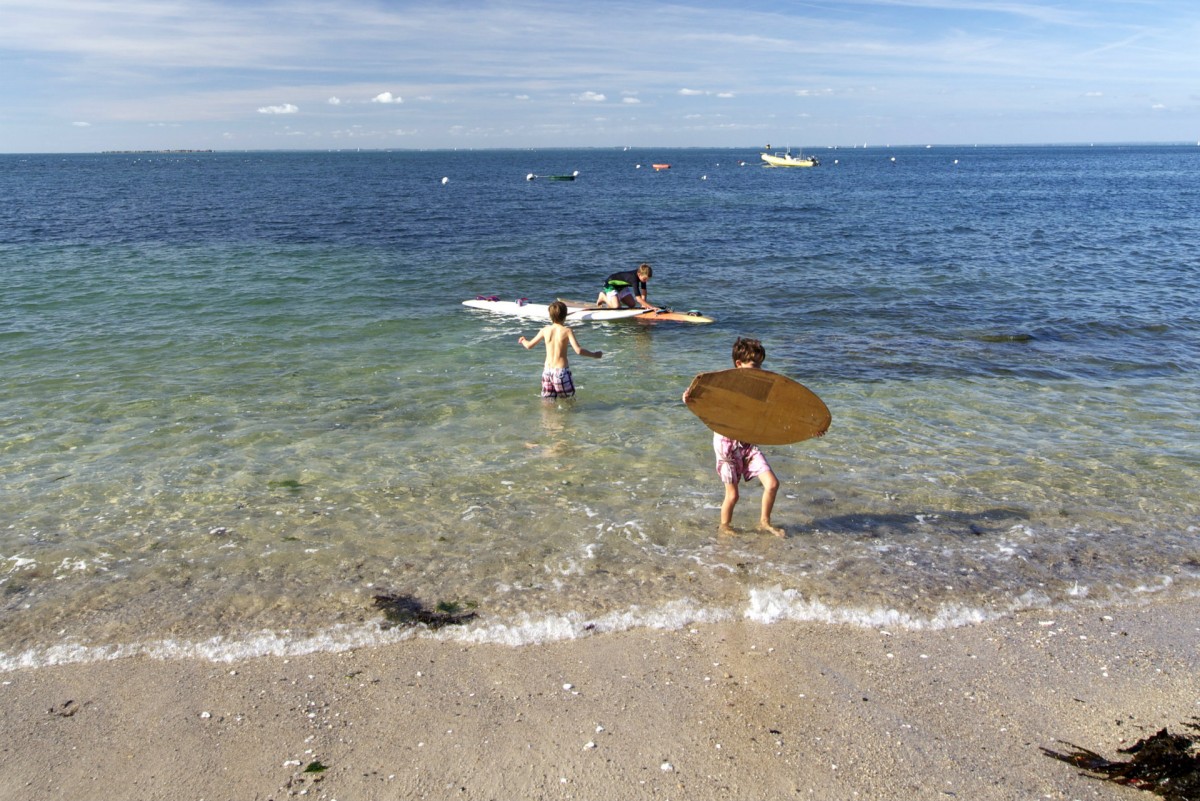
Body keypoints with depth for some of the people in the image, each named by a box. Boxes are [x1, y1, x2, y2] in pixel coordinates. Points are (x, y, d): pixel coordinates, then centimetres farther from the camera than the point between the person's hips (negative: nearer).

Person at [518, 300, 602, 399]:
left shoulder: (545, 330, 3)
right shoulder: (567, 331, -8)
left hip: (547, 370, 4)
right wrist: (594, 354, -5)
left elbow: (529, 345, 12)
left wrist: (523, 340, 34)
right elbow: (578, 350, -17)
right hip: (561, 371, -4)